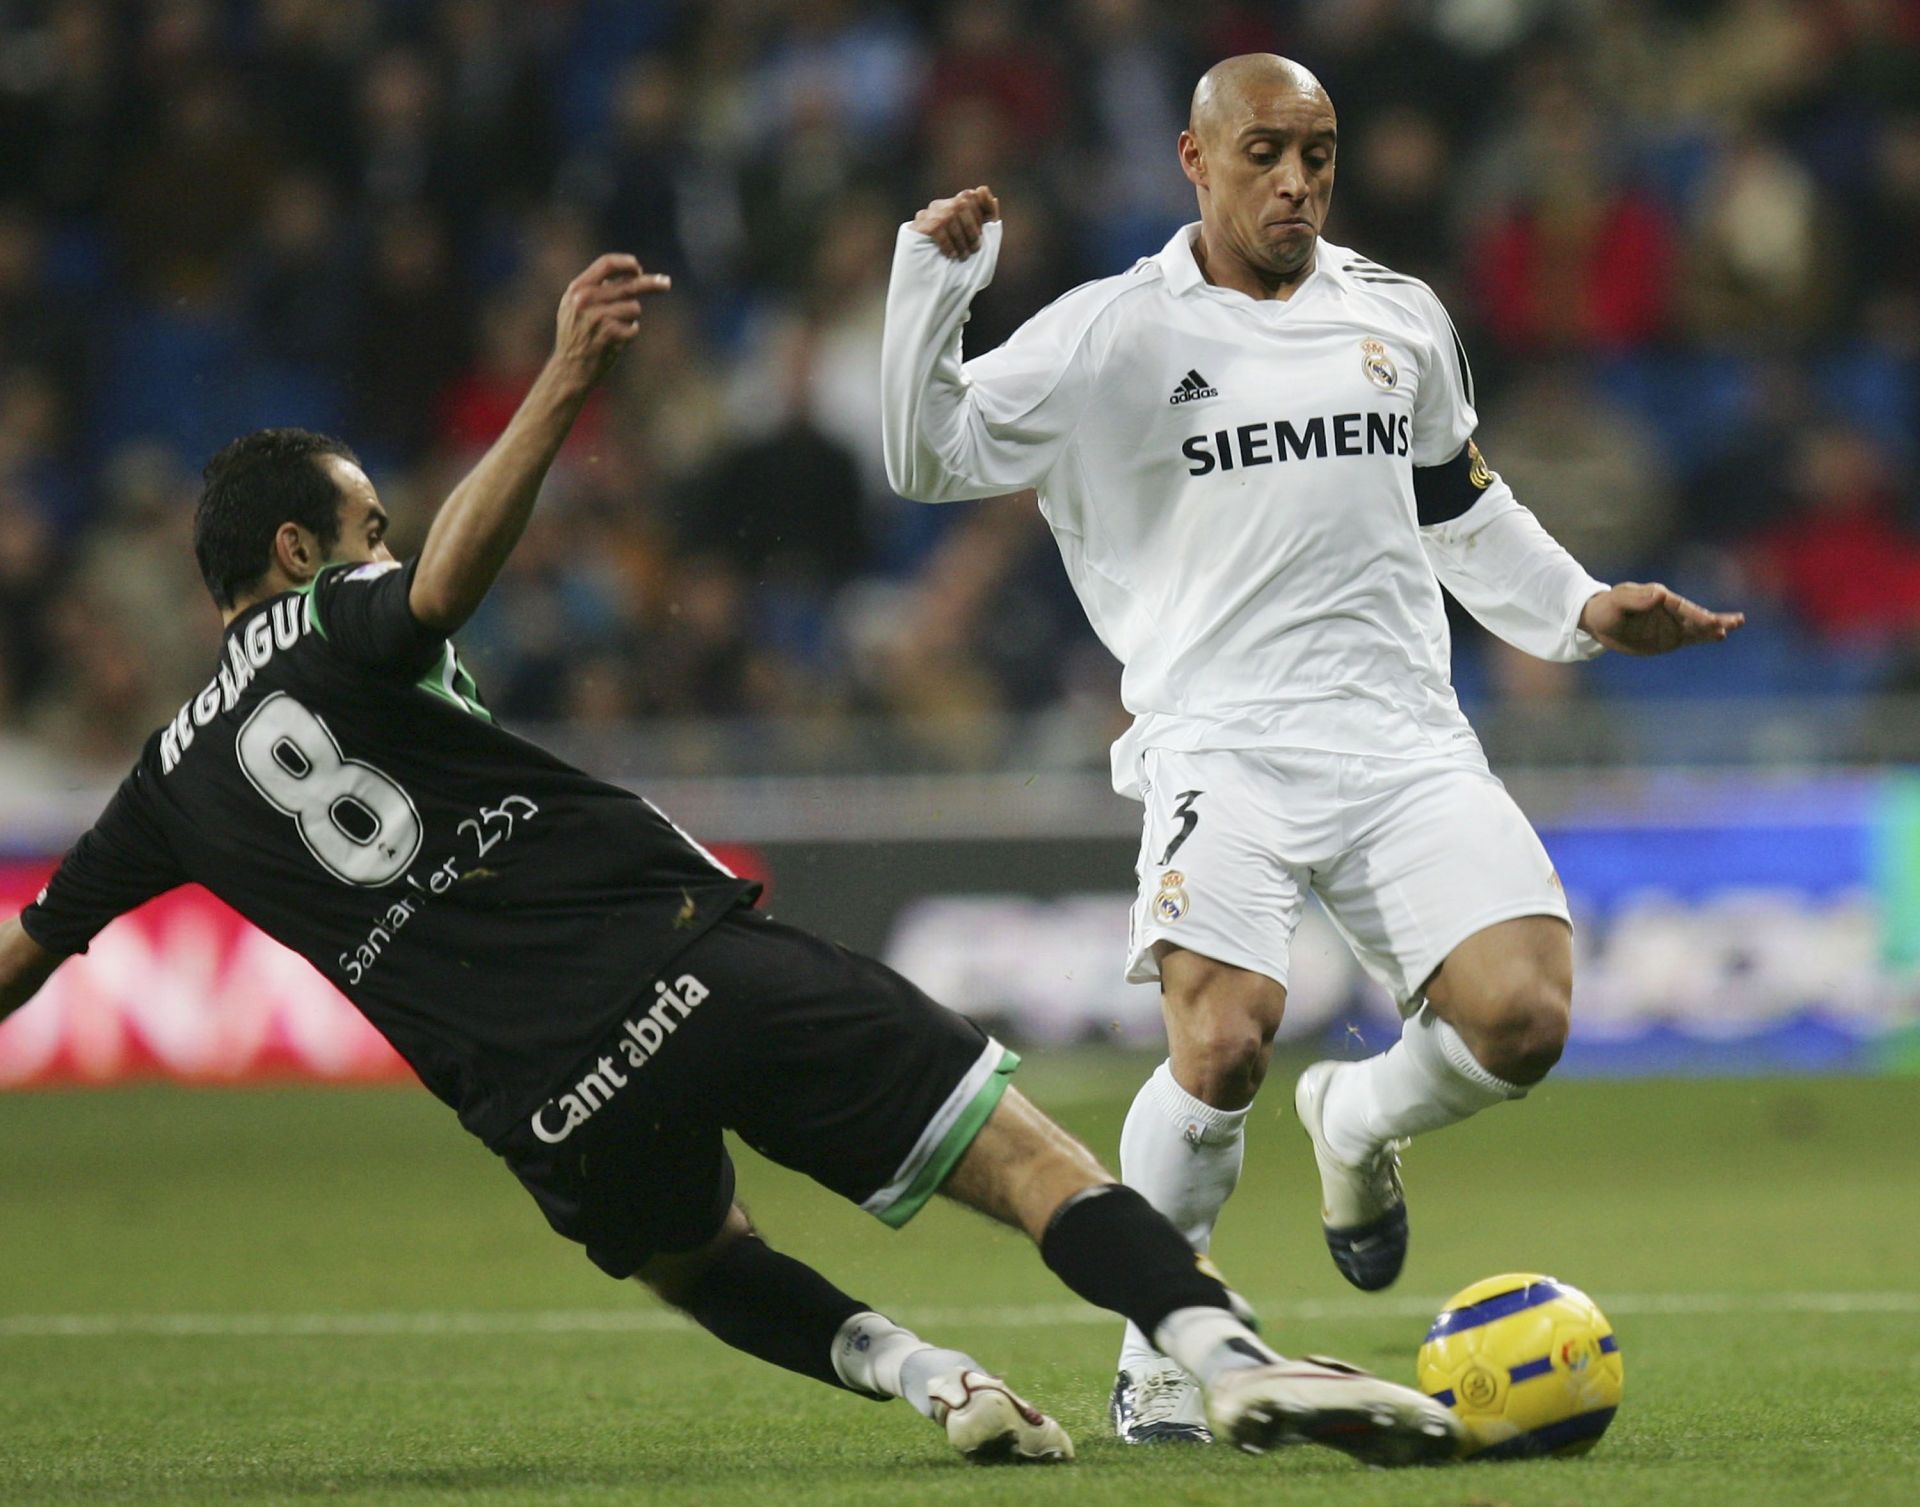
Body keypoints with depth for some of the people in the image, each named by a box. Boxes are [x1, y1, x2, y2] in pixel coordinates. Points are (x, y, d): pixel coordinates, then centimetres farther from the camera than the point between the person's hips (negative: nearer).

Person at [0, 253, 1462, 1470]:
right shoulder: (337, 622, 7)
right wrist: (563, 387, -29)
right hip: (683, 958, -4)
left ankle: (918, 1371, 8)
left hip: (552, 1104, 4)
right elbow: (448, 580, -18)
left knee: (697, 1257, 34)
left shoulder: (174, 781, 20)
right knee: (1024, 1155, -4)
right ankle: (1232, 1354, -25)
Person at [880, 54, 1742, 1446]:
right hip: (1222, 744, -4)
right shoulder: (1115, 335, 2)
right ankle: (1159, 1353, -3)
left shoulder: (1401, 319, 16)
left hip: (1405, 743, 4)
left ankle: (1356, 1123, 21)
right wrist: (934, 279, -13)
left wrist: (1580, 611, 16)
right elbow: (931, 456, -1)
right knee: (1223, 1046, -25)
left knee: (1522, 1020, -15)